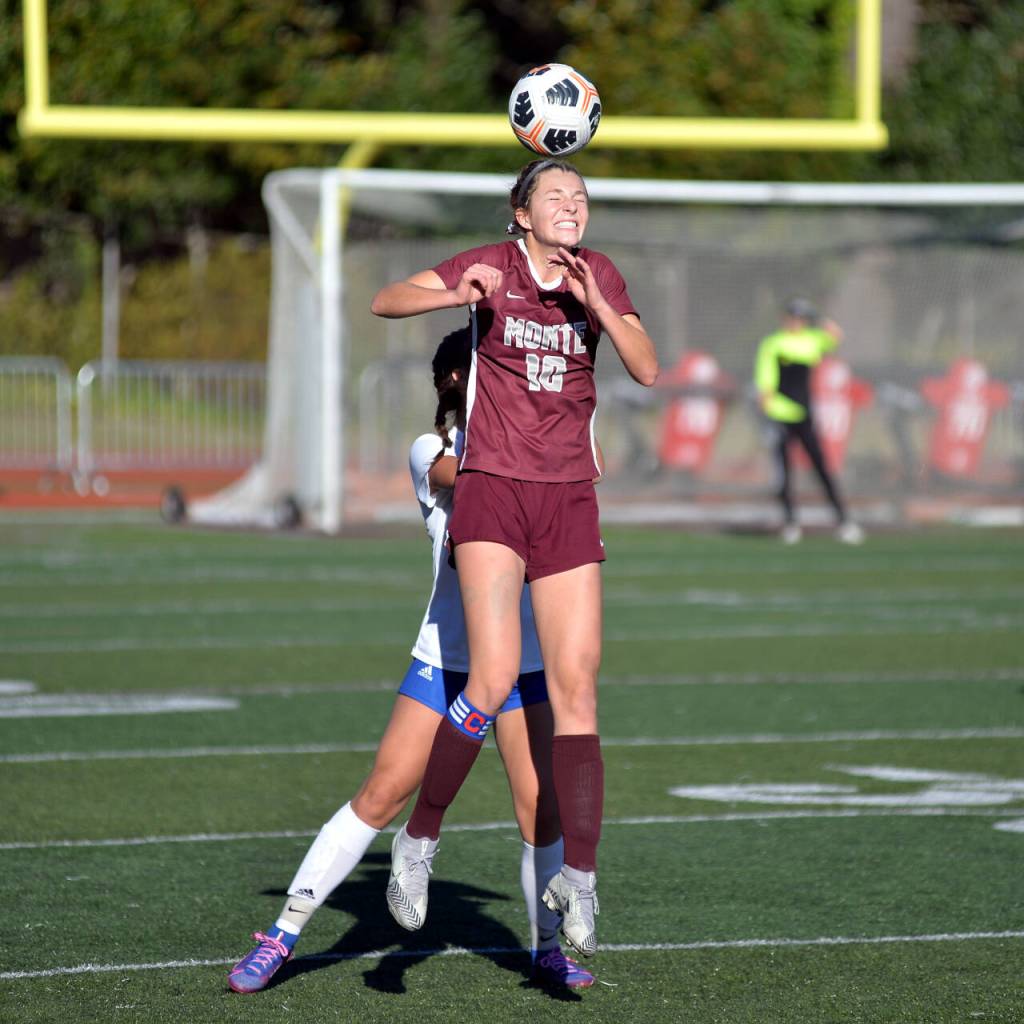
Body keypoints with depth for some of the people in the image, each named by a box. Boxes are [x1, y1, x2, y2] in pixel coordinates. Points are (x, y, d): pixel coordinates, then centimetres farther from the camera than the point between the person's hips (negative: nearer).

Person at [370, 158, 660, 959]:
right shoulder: (491, 266, 0)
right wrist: (457, 295, -26)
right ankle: (419, 840, -2)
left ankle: (578, 879, 0)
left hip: (570, 502, 3)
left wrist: (597, 305, -15)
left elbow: (648, 370, 0)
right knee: (495, 677, -18)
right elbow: (386, 302, -7)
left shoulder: (600, 275, 8)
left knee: (576, 689, -3)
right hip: (492, 493, -3)